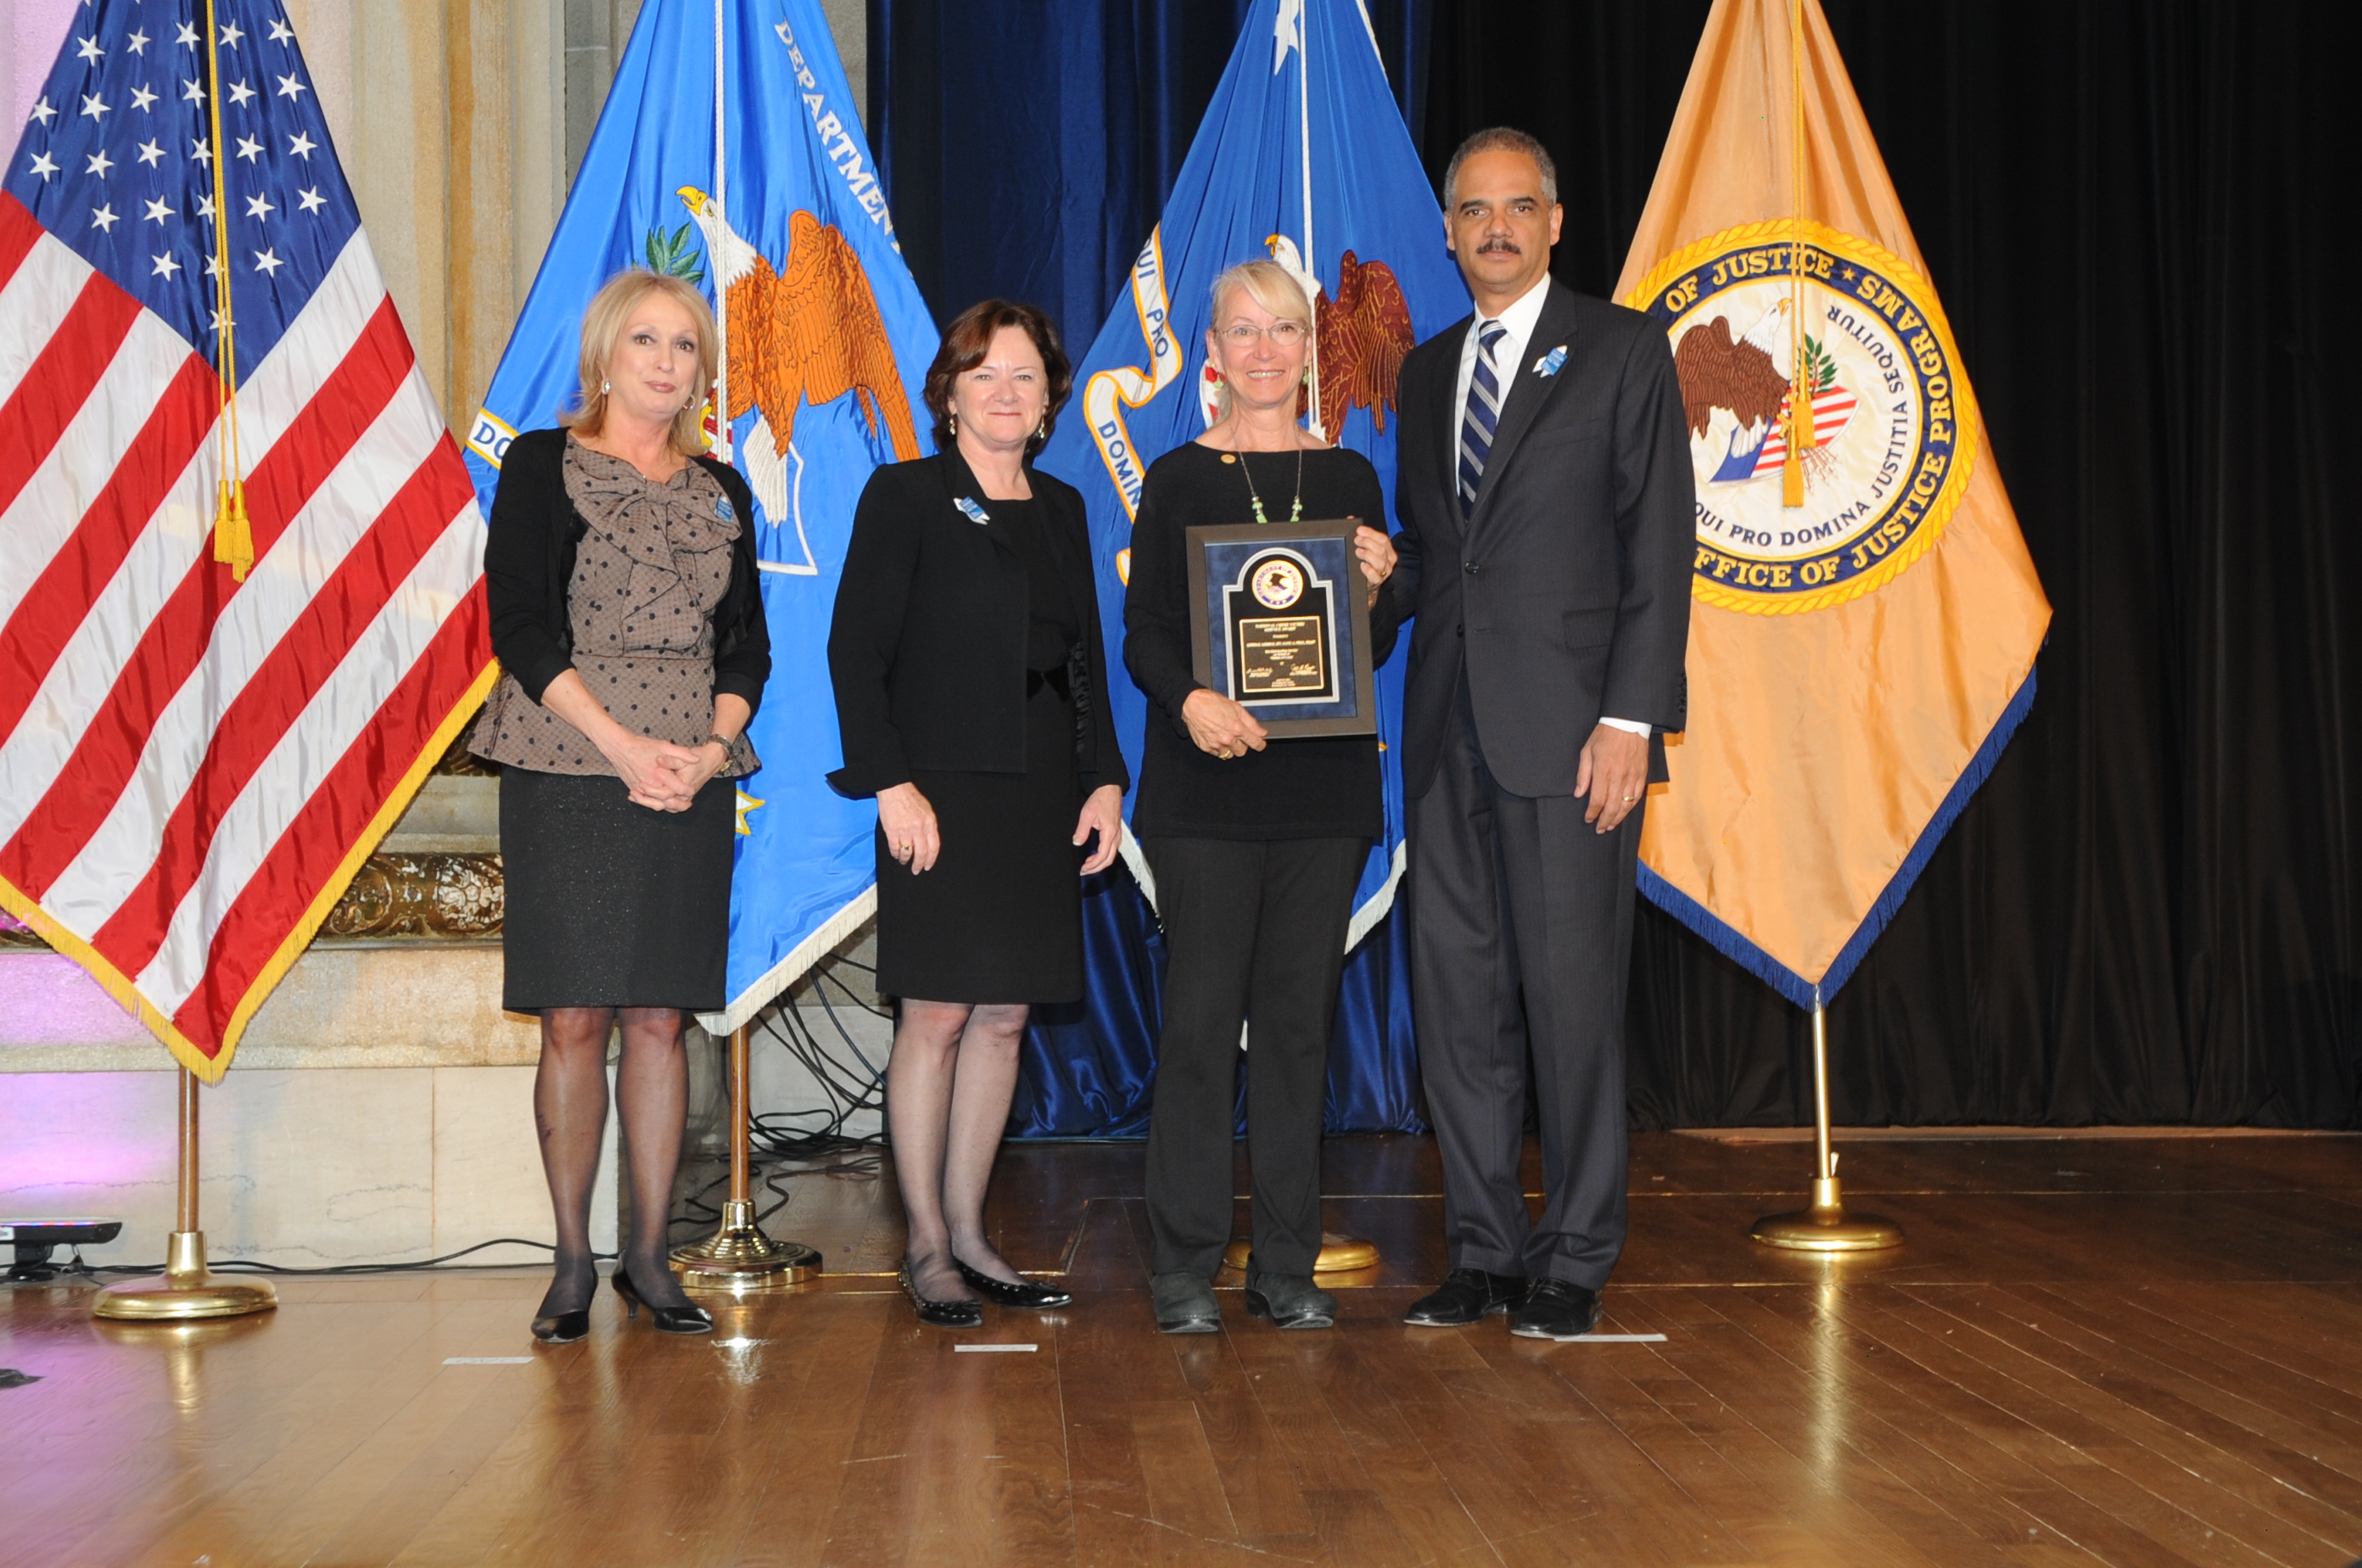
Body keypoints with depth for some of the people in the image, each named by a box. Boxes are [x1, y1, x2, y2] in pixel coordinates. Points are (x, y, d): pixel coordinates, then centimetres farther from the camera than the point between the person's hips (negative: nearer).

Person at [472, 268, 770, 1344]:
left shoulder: (720, 492, 15)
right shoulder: (543, 466, 2)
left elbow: (747, 646, 12)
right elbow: (522, 627, -6)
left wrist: (707, 751, -6)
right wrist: (621, 745, -14)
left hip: (690, 780, 4)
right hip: (566, 773, -3)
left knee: (659, 1017, 4)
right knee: (574, 1019, -3)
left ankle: (649, 1255, 11)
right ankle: (573, 1263, 6)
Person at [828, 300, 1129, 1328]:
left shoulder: (1062, 509, 15)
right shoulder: (905, 496, -1)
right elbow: (855, 649, -6)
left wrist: (1105, 779, 6)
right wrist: (891, 783, -15)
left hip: (1041, 798, 6)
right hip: (943, 791, -5)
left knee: (1004, 1017, 7)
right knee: (938, 1014, -5)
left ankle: (969, 1234, 16)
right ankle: (926, 1248, 5)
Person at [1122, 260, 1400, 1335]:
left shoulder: (1349, 479, 11)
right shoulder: (1178, 481, 4)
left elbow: (1374, 652, 12)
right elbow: (1143, 632, -2)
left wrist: (1377, 590, -9)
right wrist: (1191, 701, -21)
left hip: (1324, 780, 3)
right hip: (1206, 787, -2)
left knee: (1300, 1015, 5)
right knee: (1202, 1017, -3)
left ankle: (1287, 1265, 13)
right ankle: (1186, 1267, 5)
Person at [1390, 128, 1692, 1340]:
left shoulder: (1620, 349, 2)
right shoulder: (1426, 371, 18)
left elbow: (1658, 544, -5)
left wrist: (1632, 717, -13)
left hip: (1566, 725, -5)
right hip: (1448, 728, 6)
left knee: (1569, 992, -3)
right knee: (1454, 995, 6)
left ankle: (1573, 1262, 9)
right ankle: (1482, 1250, 16)